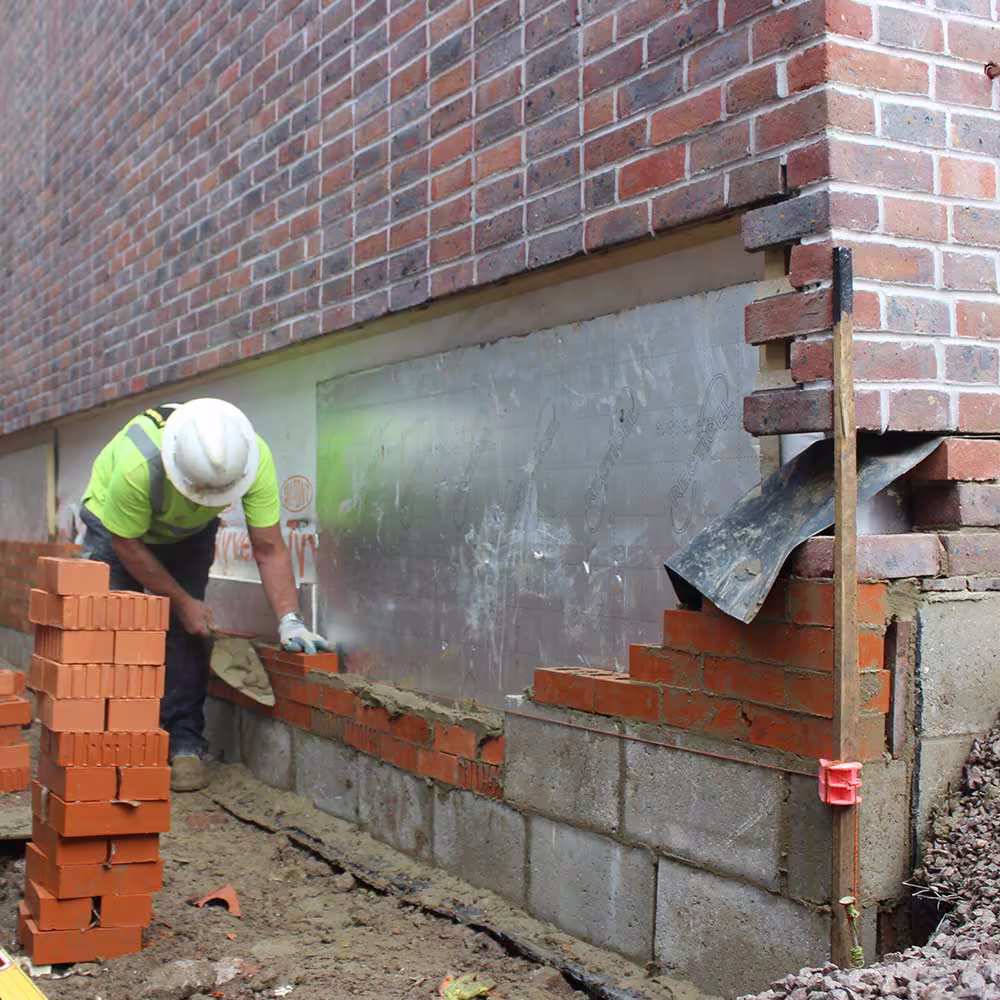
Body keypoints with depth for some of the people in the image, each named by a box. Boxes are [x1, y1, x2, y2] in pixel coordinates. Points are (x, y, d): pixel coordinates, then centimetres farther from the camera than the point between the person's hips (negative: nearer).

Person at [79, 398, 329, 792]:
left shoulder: (256, 458, -35)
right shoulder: (137, 464, -43)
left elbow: (269, 549, -28)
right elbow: (127, 544, -25)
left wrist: (290, 620, -37)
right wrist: (182, 602, -20)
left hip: (189, 533, 2)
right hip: (116, 527, -2)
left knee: (186, 632, -10)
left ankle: (185, 745, -1)